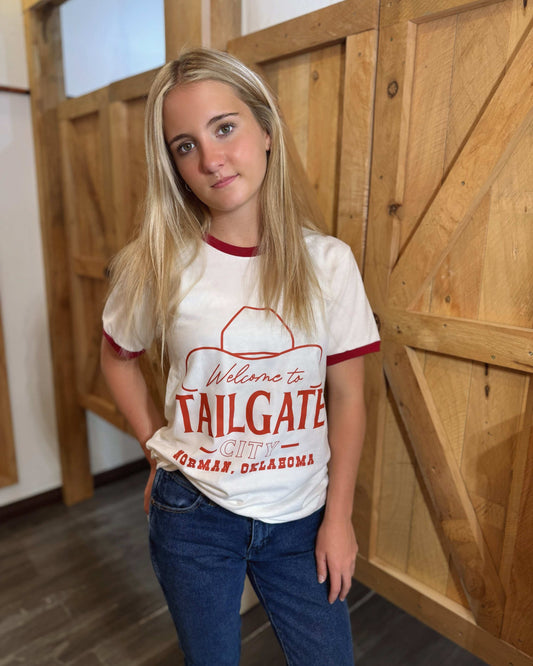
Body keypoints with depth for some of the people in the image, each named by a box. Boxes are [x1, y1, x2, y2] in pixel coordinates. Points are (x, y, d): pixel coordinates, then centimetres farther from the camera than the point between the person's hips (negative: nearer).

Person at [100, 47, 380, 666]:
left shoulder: (328, 261, -11)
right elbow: (118, 358, 6)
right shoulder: (157, 265, -12)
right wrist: (158, 447, 1)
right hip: (193, 514, 0)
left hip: (301, 518, 1)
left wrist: (338, 517, -2)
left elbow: (346, 396, -5)